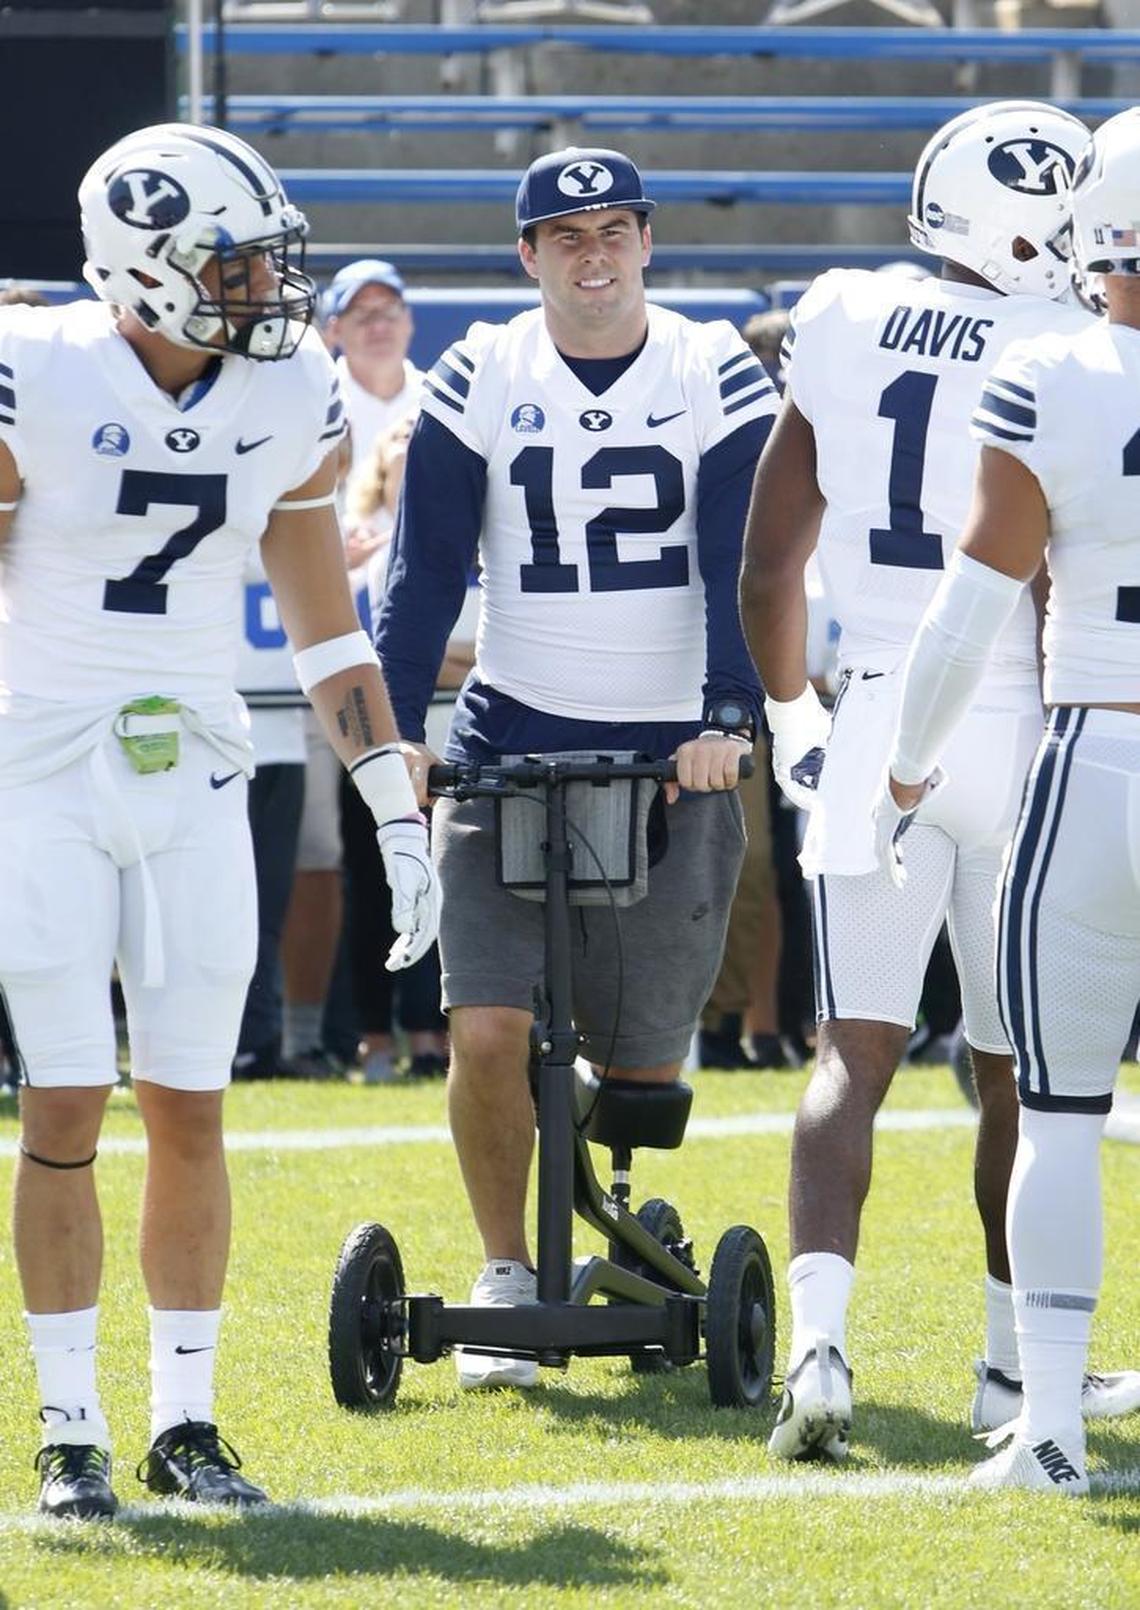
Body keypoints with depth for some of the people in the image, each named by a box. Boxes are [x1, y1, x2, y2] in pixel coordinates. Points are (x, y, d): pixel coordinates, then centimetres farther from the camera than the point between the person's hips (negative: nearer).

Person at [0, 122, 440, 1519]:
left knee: (189, 1113, 4)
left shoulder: (287, 398, 1)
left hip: (194, 779, 4)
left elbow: (323, 621, 12)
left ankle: (184, 1420, 12)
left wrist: (397, 811, 10)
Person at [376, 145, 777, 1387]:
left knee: (641, 1056, 4)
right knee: (487, 1027, -13)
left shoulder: (717, 379, -1)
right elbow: (426, 572, 0)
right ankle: (506, 1277, 2)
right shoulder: (479, 381, 2)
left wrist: (728, 714, -22)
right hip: (511, 743, 0)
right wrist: (393, 726, -11)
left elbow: (735, 569, -8)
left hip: (672, 756, 0)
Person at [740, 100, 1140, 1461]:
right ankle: (1016, 1361, 20)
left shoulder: (843, 331, 4)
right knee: (1019, 1068, 11)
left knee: (854, 1054, 1)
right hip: (1010, 723, -3)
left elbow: (767, 570, 9)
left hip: (873, 722, 3)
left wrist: (791, 713, 22)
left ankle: (818, 1343, -17)